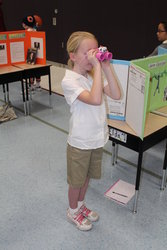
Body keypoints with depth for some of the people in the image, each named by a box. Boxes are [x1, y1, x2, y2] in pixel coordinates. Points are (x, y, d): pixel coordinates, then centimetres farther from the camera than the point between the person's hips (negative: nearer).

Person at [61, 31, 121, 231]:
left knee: (87, 176, 24)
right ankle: (73, 211, 40)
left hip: (97, 138, 6)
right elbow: (95, 99, -36)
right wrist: (97, 67, -31)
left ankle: (80, 205, 49)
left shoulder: (94, 76, 0)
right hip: (80, 142, -6)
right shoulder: (69, 80, -21)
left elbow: (116, 95, -11)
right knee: (76, 180, 15)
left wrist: (106, 67, -15)